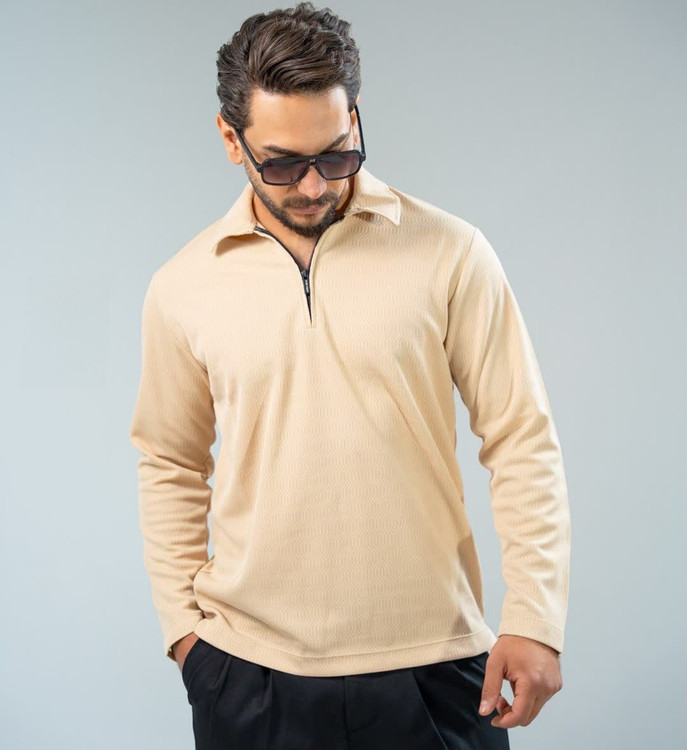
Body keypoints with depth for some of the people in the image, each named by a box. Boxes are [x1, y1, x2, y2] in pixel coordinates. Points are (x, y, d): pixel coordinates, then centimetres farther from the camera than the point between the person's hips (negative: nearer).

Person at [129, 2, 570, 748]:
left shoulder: (449, 253, -5)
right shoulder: (181, 287, 1)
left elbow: (521, 440, -4)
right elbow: (170, 464, 11)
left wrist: (534, 618, -8)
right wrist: (181, 620, 7)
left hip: (429, 662, -1)